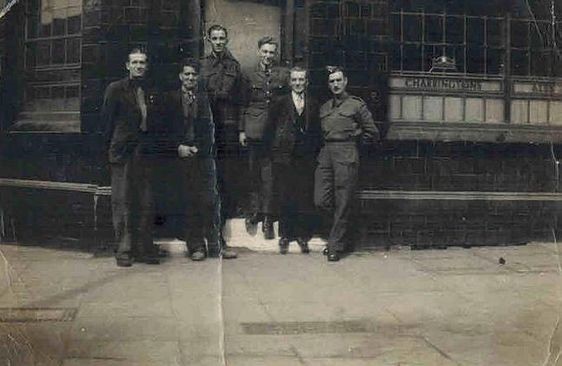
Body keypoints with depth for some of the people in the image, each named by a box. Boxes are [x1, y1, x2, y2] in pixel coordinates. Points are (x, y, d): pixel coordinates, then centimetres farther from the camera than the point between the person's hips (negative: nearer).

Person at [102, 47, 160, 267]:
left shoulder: (151, 92, 14)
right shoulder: (115, 89, 1)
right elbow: (107, 120, 1)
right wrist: (112, 148, 0)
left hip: (144, 154, 4)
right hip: (123, 154, -4)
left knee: (145, 203, 5)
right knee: (122, 203, -1)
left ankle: (145, 249, 13)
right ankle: (124, 251, 6)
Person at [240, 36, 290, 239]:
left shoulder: (284, 74, 8)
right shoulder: (250, 76, 10)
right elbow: (243, 105, 11)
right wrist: (242, 129, 4)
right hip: (254, 130, 1)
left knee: (269, 175, -1)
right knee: (254, 173, 4)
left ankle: (267, 216, 4)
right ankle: (254, 211, 15)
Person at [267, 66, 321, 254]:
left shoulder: (313, 105, 11)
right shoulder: (280, 103, 4)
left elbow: (316, 132, 12)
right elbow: (270, 128, 4)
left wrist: (314, 152, 4)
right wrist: (275, 150, -1)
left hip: (306, 159, 2)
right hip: (284, 159, -2)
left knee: (305, 198, 1)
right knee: (285, 198, 2)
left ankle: (303, 236, 11)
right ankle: (285, 236, 12)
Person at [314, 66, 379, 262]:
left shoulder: (357, 105, 2)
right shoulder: (324, 108, 17)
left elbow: (372, 132, 6)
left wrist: (354, 143, 10)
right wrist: (328, 146, 13)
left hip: (346, 157, -5)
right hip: (325, 155, 5)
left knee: (342, 204, -3)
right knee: (321, 201, -4)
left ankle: (335, 247, 4)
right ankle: (341, 224, 23)